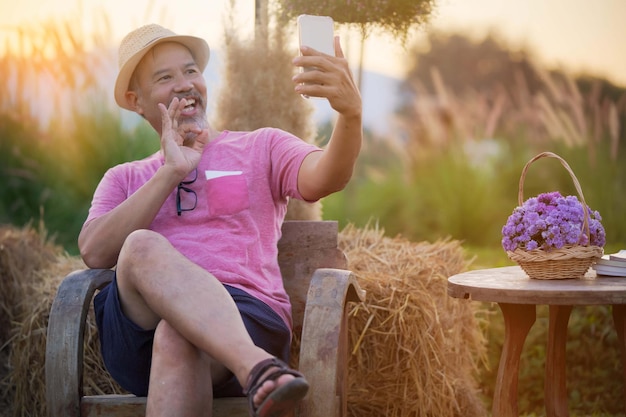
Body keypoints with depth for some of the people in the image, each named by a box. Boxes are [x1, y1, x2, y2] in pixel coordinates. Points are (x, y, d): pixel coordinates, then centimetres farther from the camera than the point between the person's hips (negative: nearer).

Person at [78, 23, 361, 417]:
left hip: (246, 319, -1)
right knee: (143, 246, -33)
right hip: (141, 325, 2)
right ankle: (258, 371, -51)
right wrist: (172, 172, 3)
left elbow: (325, 178, -4)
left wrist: (351, 113, -28)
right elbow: (94, 253, 4)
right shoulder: (124, 179, 25)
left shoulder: (261, 148, 19)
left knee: (176, 336, -37)